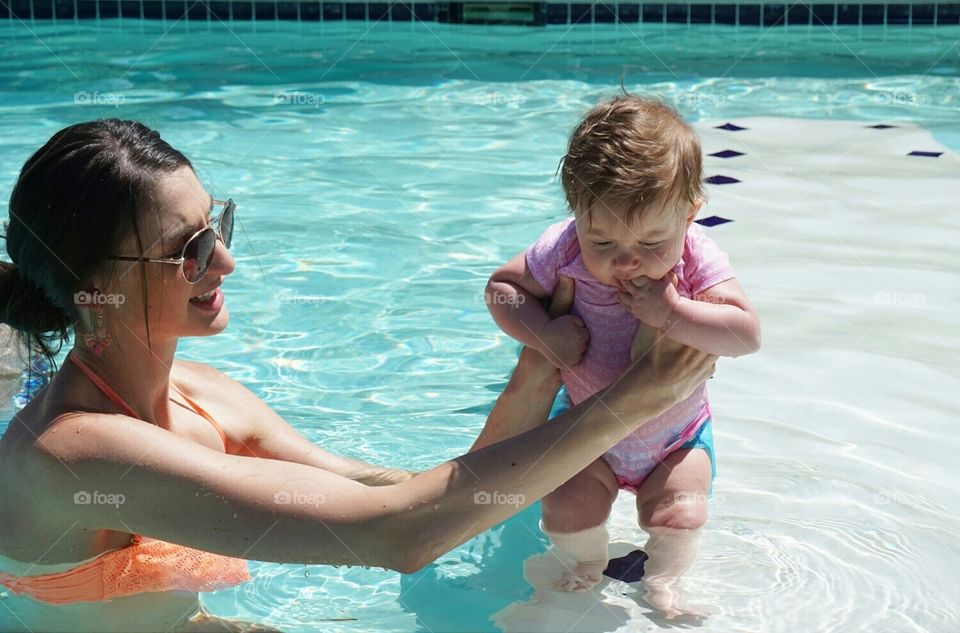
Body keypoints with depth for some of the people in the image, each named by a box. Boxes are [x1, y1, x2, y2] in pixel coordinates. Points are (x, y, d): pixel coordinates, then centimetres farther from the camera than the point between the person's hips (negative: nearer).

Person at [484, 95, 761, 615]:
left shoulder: (697, 259, -24)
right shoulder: (562, 251, -23)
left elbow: (746, 333, -31)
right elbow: (501, 286, -10)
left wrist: (670, 313, -42)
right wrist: (544, 333, -27)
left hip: (676, 436, 0)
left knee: (678, 516, -15)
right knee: (566, 515, -10)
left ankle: (662, 580, 20)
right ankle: (589, 562, 26)